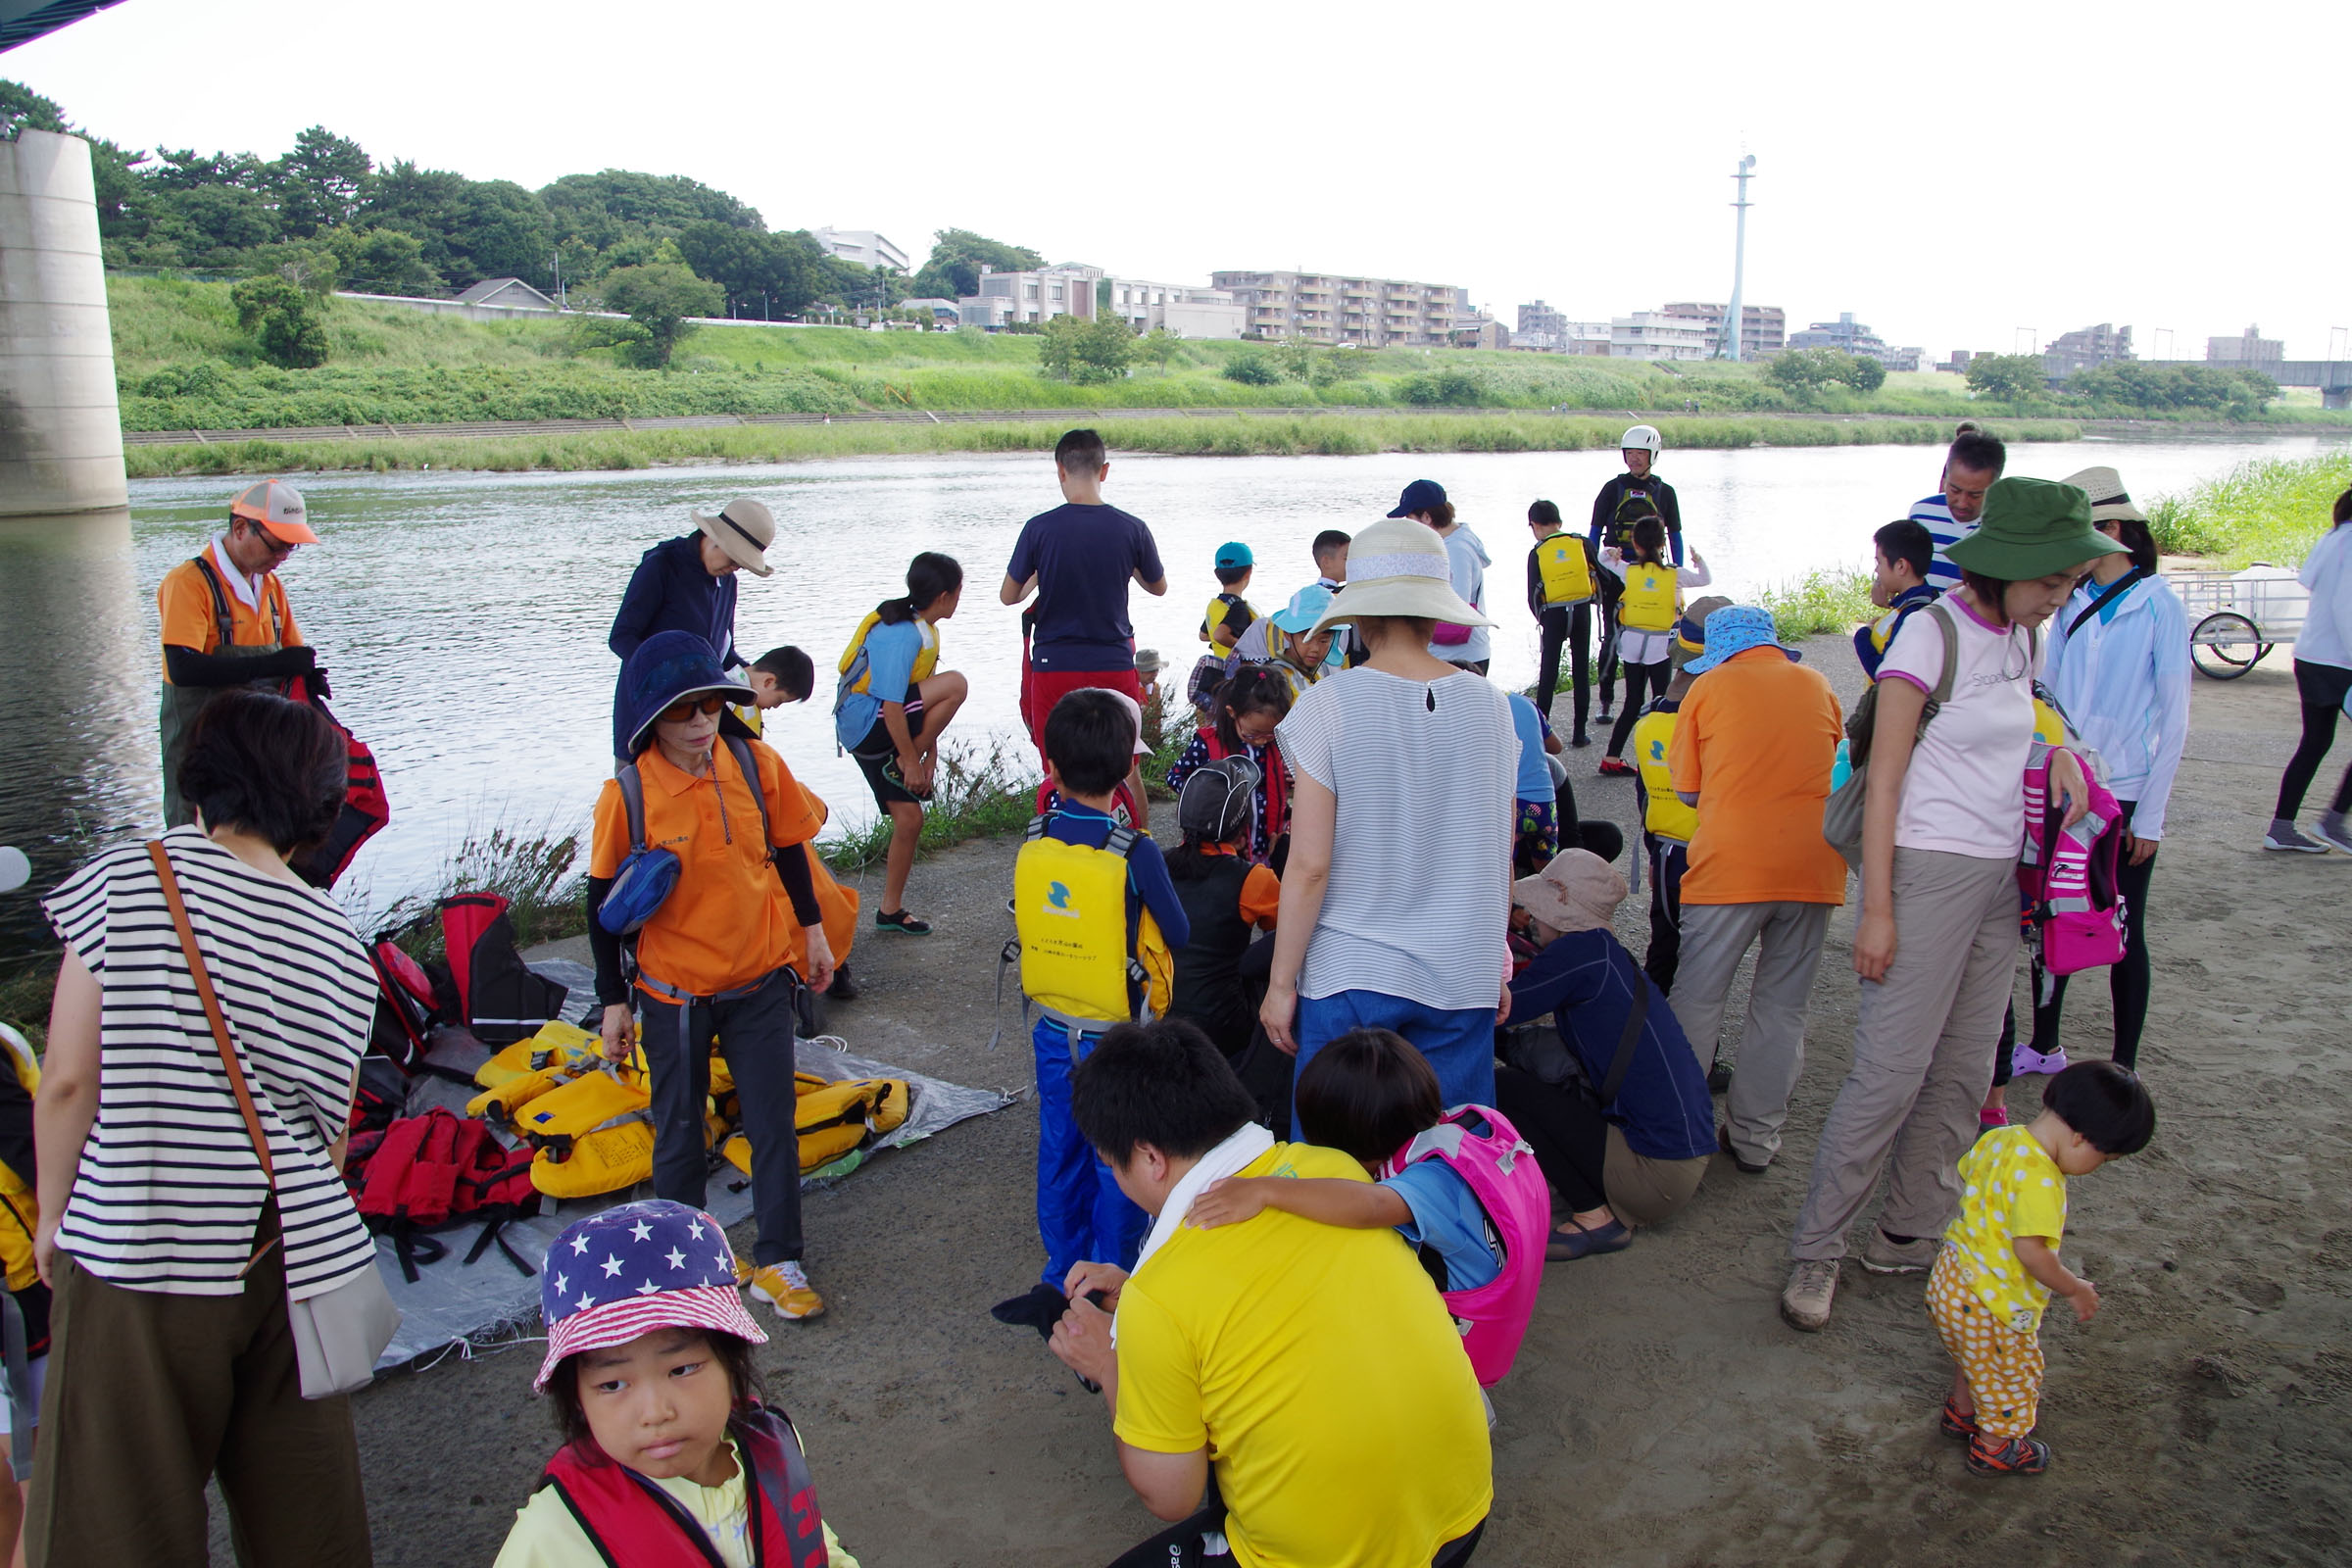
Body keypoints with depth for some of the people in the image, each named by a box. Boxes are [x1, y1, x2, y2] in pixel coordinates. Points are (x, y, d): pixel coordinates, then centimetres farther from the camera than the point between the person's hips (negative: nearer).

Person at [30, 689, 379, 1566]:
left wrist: (53, 1215, 6)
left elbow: (67, 1080, -6)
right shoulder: (339, 944, 6)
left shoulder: (123, 884, -5)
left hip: (140, 1245, -3)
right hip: (296, 1251, 4)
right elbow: (331, 1125, 11)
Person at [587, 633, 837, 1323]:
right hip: (674, 993, -1)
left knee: (774, 1124, 7)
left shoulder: (758, 765, -10)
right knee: (679, 1135, 13)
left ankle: (778, 1262, 22)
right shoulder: (627, 793, -16)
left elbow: (788, 850, 6)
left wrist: (812, 931, 11)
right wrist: (613, 1000, -3)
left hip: (761, 980, 2)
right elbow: (603, 901, -6)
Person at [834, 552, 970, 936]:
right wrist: (910, 760, -19)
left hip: (879, 732, 10)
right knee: (954, 685, -22)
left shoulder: (924, 630, 10)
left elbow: (926, 705, 14)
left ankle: (890, 911, 18)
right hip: (865, 725, -10)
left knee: (909, 819, 7)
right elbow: (892, 703, -24)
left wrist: (928, 753, 11)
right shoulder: (901, 634, -21)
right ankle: (901, 769, -11)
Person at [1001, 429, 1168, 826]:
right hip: (1115, 666, 1)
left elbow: (1008, 596, 1)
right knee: (1126, 769, 15)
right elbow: (1158, 586, 11)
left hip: (1054, 666, -1)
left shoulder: (1040, 528, -9)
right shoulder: (1131, 529, -5)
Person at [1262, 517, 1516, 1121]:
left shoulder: (1328, 706, -11)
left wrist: (1280, 981, -2)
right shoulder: (1489, 706, 0)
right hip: (1463, 979, 3)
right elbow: (1501, 861, 6)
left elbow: (1310, 866, -12)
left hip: (1349, 978, -3)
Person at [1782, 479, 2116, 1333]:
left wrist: (2059, 753, 5)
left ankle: (1907, 1234, 21)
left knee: (1964, 1072, 10)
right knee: (1890, 1072, -8)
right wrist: (1877, 908, -17)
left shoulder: (2023, 638, 10)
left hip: (1999, 875, 8)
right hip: (1928, 870, -8)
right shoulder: (1932, 633, -12)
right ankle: (1815, 1252, 2)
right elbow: (1883, 780, -13)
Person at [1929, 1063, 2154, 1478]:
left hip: (1951, 1277, 8)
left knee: (1975, 1358, 33)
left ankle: (1961, 1412, 53)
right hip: (1990, 1303, -8)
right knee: (2012, 1372, 18)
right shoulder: (2039, 1180, -31)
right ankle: (1994, 1447, 37)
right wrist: (2075, 1289, -16)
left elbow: (1965, 1176, 13)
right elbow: (2030, 1251, -33)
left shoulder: (1999, 1138, -5)